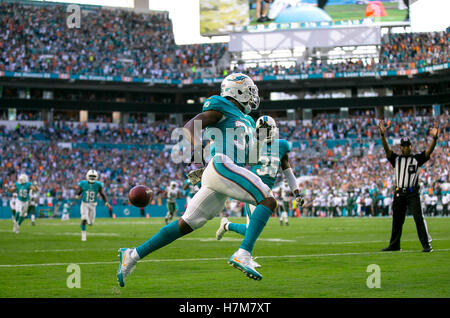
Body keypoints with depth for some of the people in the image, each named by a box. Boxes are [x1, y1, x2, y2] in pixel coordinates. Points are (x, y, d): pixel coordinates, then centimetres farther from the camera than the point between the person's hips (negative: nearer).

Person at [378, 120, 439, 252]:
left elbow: (429, 151, -8)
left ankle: (427, 244, -12)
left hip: (413, 193, -3)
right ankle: (394, 245, 20)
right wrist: (382, 135, -20)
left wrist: (434, 138, -26)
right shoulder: (396, 159, 11)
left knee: (419, 218, -11)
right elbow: (386, 149, -3)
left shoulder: (416, 158, 6)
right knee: (397, 220, 10)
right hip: (399, 193, 3)